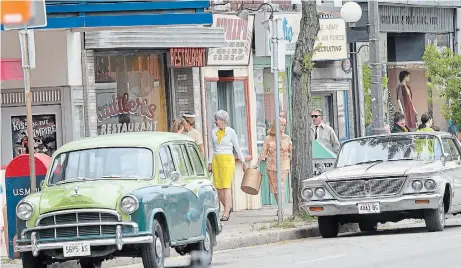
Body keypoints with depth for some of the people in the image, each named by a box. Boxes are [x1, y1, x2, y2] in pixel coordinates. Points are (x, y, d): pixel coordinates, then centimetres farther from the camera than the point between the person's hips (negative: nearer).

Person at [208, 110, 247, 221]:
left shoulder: (231, 132, -3)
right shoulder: (214, 132, 10)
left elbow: (237, 147, 3)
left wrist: (243, 161, 4)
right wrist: (210, 163, 14)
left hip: (227, 159, -5)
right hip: (216, 160, 5)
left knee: (226, 187, -10)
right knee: (218, 187, 3)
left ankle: (226, 213, -11)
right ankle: (228, 207, 24)